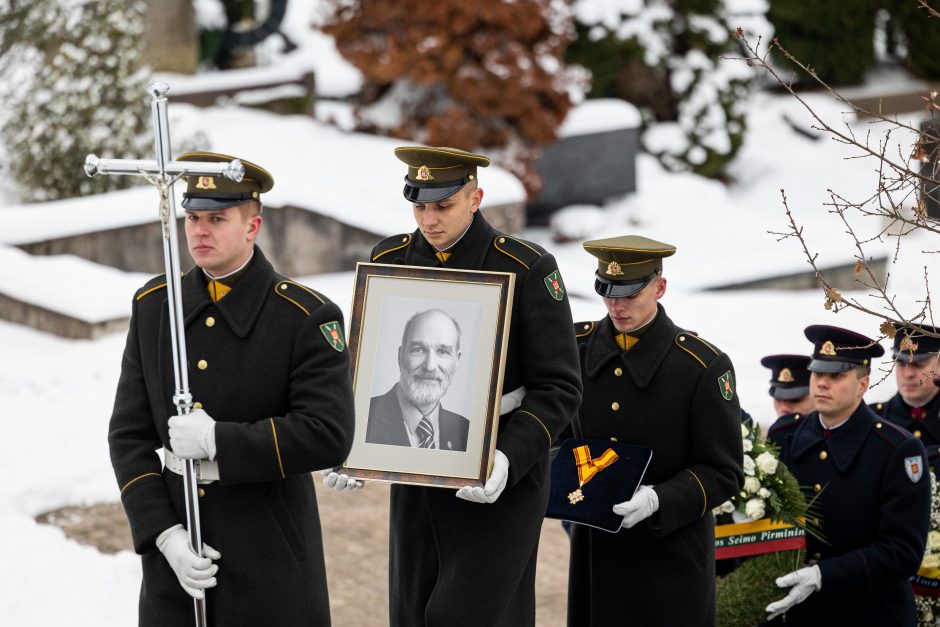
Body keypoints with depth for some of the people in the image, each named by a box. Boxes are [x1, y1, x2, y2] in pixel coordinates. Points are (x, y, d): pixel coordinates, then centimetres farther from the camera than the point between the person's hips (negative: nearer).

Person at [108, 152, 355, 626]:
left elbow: (328, 435, -17)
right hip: (174, 553, 3)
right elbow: (129, 435, 3)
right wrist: (165, 534, -9)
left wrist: (216, 440, -21)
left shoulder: (307, 317, -9)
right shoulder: (153, 306, 4)